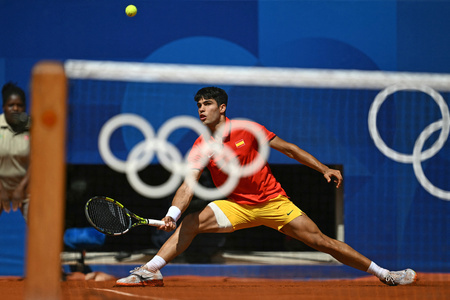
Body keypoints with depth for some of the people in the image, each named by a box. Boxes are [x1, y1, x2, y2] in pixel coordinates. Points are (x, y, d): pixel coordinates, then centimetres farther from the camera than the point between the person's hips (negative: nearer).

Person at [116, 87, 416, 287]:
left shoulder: (248, 129, -11)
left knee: (320, 240, -7)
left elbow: (289, 149, -2)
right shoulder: (201, 147, -7)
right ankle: (150, 271, -22)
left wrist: (325, 169, -7)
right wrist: (173, 213, -36)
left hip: (274, 202, -2)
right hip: (236, 206, 2)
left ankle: (385, 274, 2)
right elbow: (189, 185, -18)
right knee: (190, 223, -21)